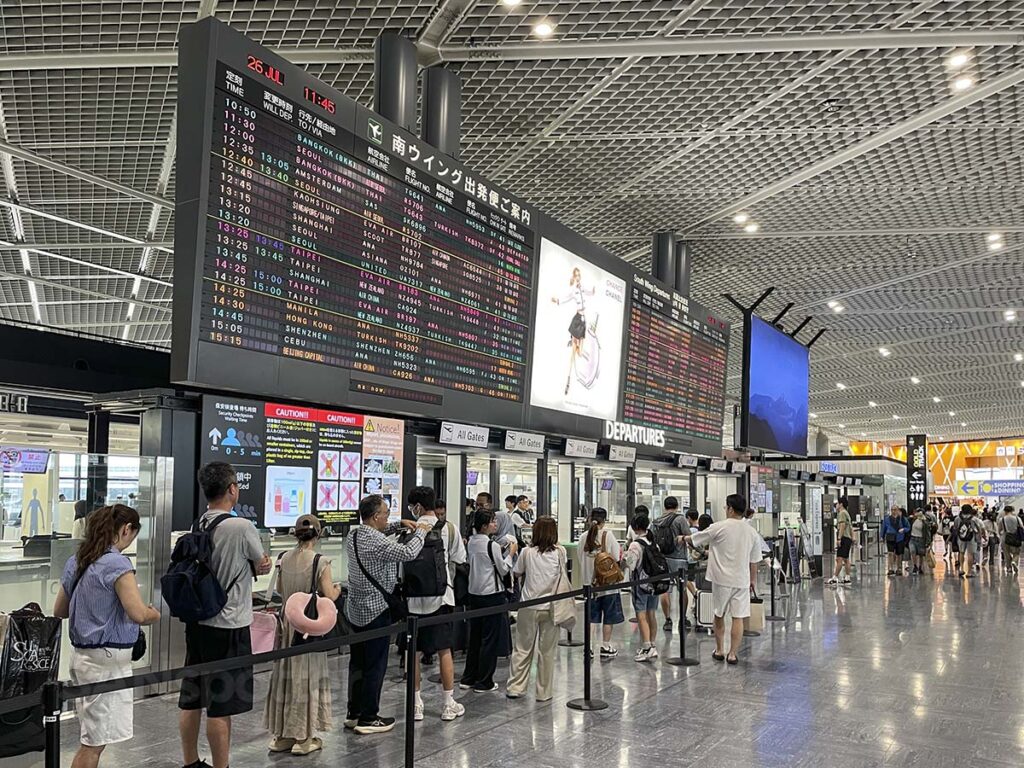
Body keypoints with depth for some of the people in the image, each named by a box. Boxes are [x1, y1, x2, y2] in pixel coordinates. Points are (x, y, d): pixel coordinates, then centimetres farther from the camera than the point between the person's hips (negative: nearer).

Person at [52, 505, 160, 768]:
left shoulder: (76, 561, 9)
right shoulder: (117, 563, -17)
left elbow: (59, 611, 18)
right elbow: (138, 613, -24)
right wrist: (155, 614, -4)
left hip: (82, 655, 9)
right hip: (107, 659, -9)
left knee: (91, 739, 18)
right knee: (95, 743, 0)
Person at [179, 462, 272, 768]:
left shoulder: (195, 527, 5)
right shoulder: (242, 528, -17)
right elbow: (263, 565, -2)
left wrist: (251, 567, 4)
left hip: (196, 622, 8)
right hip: (228, 627, -8)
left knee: (191, 700, 15)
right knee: (221, 706, 0)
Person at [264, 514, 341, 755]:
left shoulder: (283, 559, 0)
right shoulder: (320, 562, -15)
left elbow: (279, 589, 13)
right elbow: (329, 596, -16)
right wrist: (338, 588, 5)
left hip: (287, 622, 5)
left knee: (285, 674, 13)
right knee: (307, 676, 5)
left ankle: (282, 735, 22)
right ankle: (303, 737, 11)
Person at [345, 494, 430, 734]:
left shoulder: (354, 534, 5)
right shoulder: (377, 543, -23)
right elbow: (409, 553, -22)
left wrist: (399, 524, 13)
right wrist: (420, 532, -6)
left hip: (356, 609, 9)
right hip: (376, 610, -9)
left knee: (357, 663, 16)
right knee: (375, 666, 1)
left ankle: (353, 713, 24)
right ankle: (368, 718, 7)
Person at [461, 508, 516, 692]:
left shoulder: (471, 542, 5)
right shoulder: (492, 545, -17)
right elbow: (503, 570, -10)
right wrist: (510, 553, 3)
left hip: (474, 593, 7)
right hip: (492, 594, -7)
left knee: (474, 637, 16)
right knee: (490, 639, 3)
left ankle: (468, 679, 22)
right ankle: (484, 682, 9)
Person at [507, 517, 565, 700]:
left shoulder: (527, 552, -7)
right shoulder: (560, 552, -6)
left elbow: (516, 573, 7)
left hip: (529, 607, 0)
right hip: (551, 607, 0)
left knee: (523, 648, 11)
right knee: (547, 651, 9)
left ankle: (515, 688, 14)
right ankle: (544, 692, 15)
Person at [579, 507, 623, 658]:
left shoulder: (585, 537, -2)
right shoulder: (608, 535, -10)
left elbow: (581, 559, 3)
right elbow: (616, 557, -10)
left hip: (589, 581, 3)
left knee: (591, 617, 10)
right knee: (609, 617, 10)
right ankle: (605, 647, 14)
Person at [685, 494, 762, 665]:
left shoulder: (720, 527, -10)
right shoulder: (752, 532, 3)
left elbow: (696, 538, 2)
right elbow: (754, 561, 9)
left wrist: (683, 539, 21)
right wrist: (753, 580, 21)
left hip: (722, 579, -2)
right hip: (742, 580, 2)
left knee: (719, 615, 14)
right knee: (738, 617, 4)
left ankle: (719, 651, 22)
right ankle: (733, 654, 4)